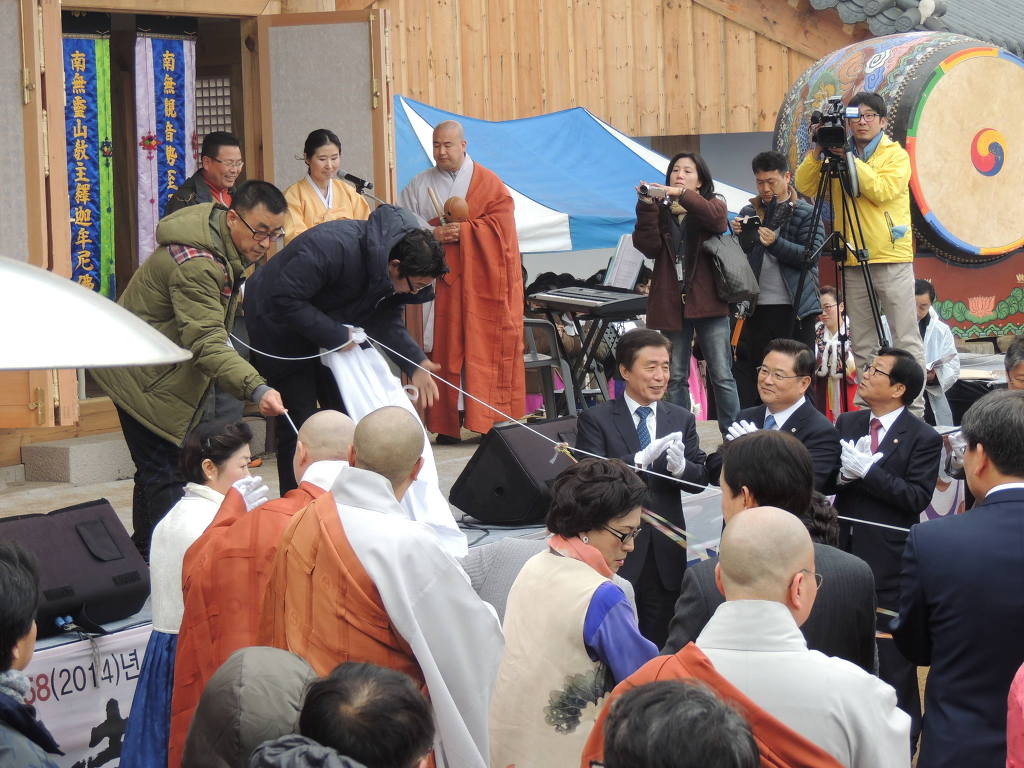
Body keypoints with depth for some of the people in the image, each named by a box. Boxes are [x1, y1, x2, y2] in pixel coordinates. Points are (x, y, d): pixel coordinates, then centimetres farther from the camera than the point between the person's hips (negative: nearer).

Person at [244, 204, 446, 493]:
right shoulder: (335, 248, -37)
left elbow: (386, 320, -2)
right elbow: (284, 299, -35)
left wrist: (416, 364, -17)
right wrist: (334, 334, -31)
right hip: (280, 329, -8)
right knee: (298, 425, -9)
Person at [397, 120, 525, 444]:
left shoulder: (488, 182, 7)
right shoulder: (419, 185, 14)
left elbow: (502, 223, -3)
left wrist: (463, 231, -14)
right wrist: (433, 234, -11)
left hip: (480, 282, -2)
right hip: (438, 280, 2)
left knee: (482, 347, -6)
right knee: (444, 351, -4)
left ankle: (490, 420, -4)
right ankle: (447, 424, -4)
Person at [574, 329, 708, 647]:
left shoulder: (682, 420, 11)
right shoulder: (595, 419, -3)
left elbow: (700, 479, 3)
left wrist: (680, 466, -21)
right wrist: (640, 459, -31)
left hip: (666, 555, 4)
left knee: (659, 643, 10)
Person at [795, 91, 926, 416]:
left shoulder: (896, 155, 2)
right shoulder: (837, 155, 13)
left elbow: (883, 190, -15)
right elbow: (804, 186, 3)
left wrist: (849, 160, -17)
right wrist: (817, 152, -9)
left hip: (892, 258, -4)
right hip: (854, 261, 4)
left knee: (906, 339, -4)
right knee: (862, 344, 7)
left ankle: (915, 409, -4)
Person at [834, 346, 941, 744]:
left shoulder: (923, 438, -9)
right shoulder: (847, 424, 8)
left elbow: (917, 498, -17)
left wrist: (866, 470, -22)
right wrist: (840, 473, -15)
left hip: (887, 558, -6)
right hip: (845, 547, 6)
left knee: (892, 653, 1)